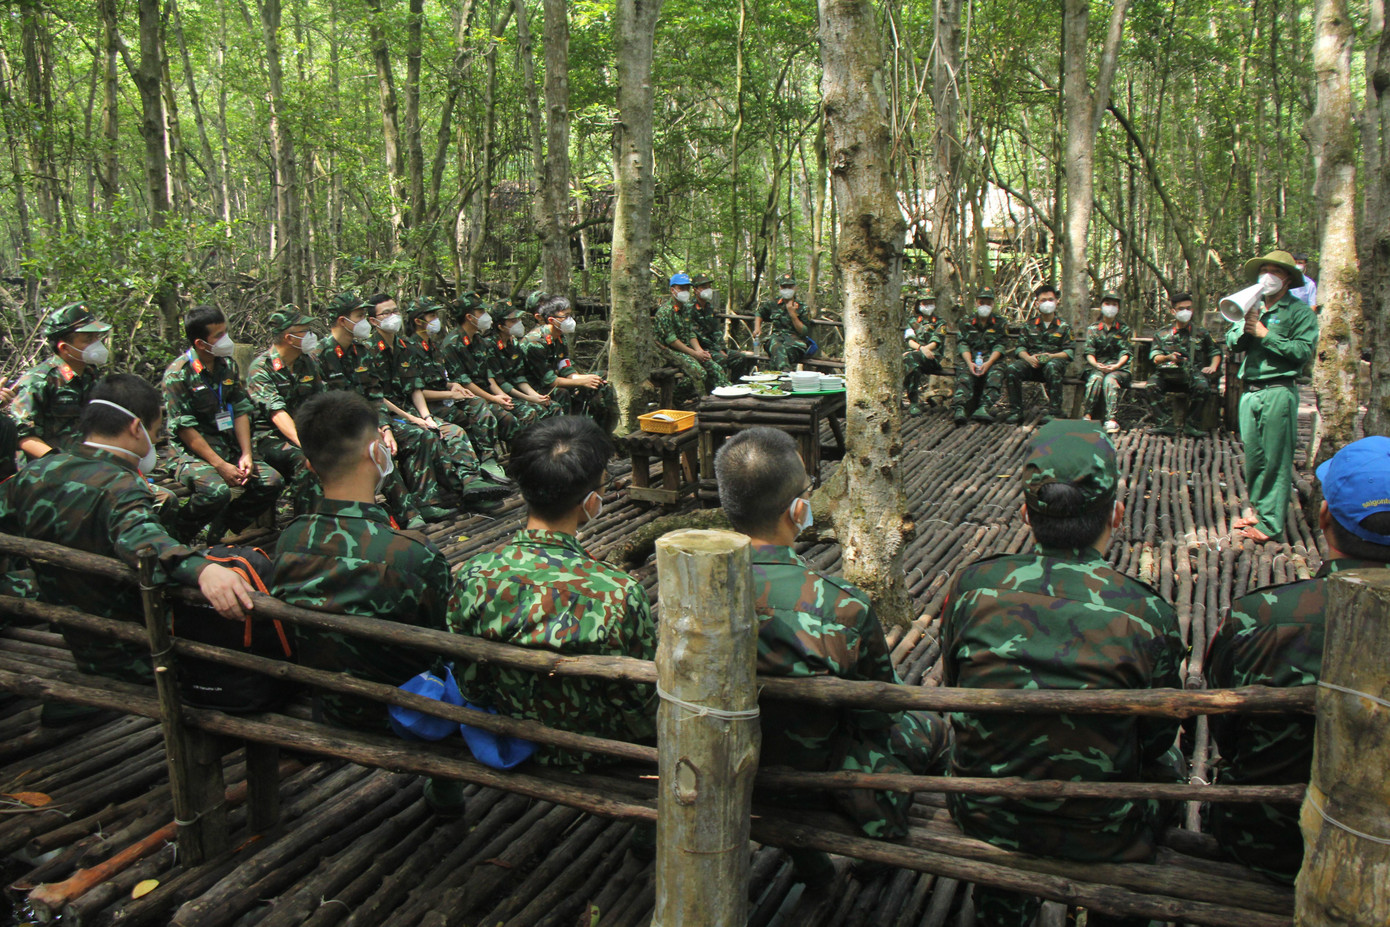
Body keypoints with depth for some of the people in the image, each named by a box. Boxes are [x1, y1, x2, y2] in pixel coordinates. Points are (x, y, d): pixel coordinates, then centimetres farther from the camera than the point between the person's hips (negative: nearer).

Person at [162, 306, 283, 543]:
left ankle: (223, 526, 8)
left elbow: (241, 411, 7)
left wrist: (246, 455, -7)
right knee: (217, 491, -33)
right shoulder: (178, 373, -12)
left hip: (228, 447, 7)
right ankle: (177, 535, -4)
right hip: (192, 452, -6)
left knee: (272, 482, -11)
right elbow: (184, 428, -14)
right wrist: (220, 465, -19)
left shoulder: (228, 365, 8)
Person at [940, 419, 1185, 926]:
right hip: (1098, 835, -1)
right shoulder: (1147, 614, -21)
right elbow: (1155, 742, -5)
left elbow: (952, 693, 0)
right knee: (1169, 765, 29)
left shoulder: (970, 586, -16)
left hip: (981, 817, 2)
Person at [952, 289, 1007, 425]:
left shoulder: (999, 325, 14)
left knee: (996, 373, -34)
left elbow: (1000, 347, 2)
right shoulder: (967, 324, 15)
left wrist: (988, 363, -17)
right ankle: (959, 407, -54)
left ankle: (984, 407, -50)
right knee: (964, 373, -33)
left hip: (992, 359, 0)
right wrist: (970, 363, -17)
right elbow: (962, 345, 2)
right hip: (970, 359, 0)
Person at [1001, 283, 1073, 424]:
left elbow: (1070, 352, 4)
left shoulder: (1064, 326, 12)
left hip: (1055, 360, -2)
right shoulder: (1030, 325, 17)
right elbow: (1020, 348, 10)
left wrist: (1051, 356, -16)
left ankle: (1054, 411, -34)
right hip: (1031, 362, 2)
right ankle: (1015, 410, -23)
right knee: (1011, 369, -29)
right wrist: (1029, 358, -13)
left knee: (1052, 367, -40)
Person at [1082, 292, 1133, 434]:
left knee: (1110, 380, -35)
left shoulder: (1124, 330, 14)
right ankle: (1088, 415, -41)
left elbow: (1125, 353, 4)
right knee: (1096, 378, -34)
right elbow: (1089, 352, 4)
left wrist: (1116, 366, -16)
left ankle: (1112, 419, -49)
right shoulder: (1092, 329, 15)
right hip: (1096, 367, 1)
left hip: (1118, 368, -1)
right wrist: (1096, 364, -17)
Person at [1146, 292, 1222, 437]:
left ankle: (1188, 423, -21)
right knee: (1153, 384, -33)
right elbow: (1155, 357, 2)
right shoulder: (1162, 333, 13)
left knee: (1203, 386, -35)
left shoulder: (1201, 333, 17)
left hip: (1192, 373, 0)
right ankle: (1166, 423, -27)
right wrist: (1168, 358, -19)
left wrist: (1213, 366, 2)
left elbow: (1216, 352, 22)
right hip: (1167, 373, 0)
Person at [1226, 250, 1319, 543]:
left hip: (1279, 392, -6)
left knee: (1276, 460, -4)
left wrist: (1265, 334, -11)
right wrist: (1245, 329, -9)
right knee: (1252, 456, 12)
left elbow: (1303, 351, -13)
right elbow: (1232, 342, 11)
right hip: (1250, 390, 6)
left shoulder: (1300, 312, -1)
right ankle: (1255, 508, 25)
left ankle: (1270, 524, -2)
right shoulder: (1253, 308, 17)